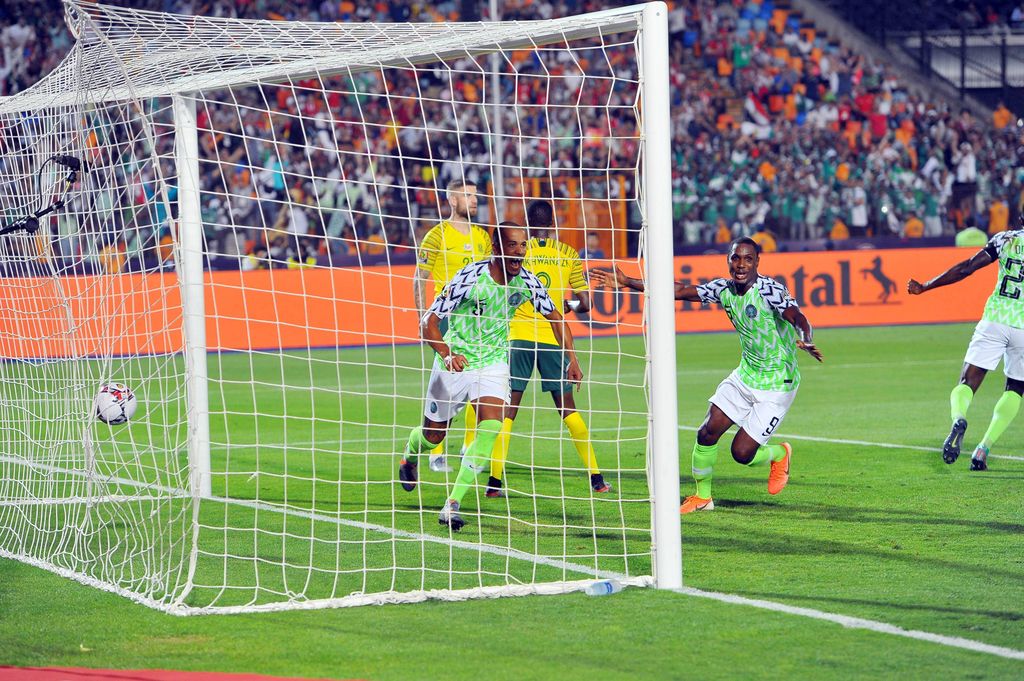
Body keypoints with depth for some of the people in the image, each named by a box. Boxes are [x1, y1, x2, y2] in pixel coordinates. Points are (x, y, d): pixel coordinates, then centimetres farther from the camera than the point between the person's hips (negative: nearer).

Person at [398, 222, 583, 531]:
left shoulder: (526, 281, -11)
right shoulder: (470, 277, -24)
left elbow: (555, 317, 7)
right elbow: (429, 321, -23)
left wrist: (572, 360, -1)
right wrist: (447, 354, -41)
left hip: (494, 361, 2)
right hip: (455, 363, -2)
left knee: (490, 429, -21)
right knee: (433, 435, 13)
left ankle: (453, 504, -16)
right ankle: (409, 455, 52)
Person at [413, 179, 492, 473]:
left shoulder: (482, 236, 12)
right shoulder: (437, 236, -5)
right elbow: (419, 281, -3)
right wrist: (424, 319, -10)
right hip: (446, 321, -5)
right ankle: (437, 454, 1)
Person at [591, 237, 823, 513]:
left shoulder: (770, 290, -22)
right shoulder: (724, 288, -3)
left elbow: (798, 318, -36)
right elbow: (680, 291, 3)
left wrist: (805, 340, -60)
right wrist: (628, 283, 1)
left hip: (777, 384, -6)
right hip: (745, 374, 6)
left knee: (742, 453, -7)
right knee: (707, 432, -3)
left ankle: (780, 454, 27)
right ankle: (702, 496, 18)